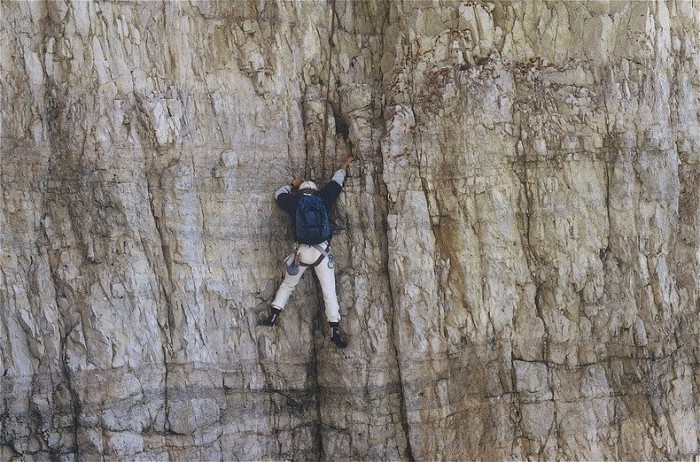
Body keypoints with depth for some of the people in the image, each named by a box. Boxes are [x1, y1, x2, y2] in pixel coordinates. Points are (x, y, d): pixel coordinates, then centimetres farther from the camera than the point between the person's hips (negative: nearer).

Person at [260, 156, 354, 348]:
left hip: (301, 251, 0)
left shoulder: (294, 202, 5)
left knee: (287, 285, 21)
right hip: (322, 251, 0)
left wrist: (292, 185, 42)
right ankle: (335, 330, -3)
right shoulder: (322, 198, 6)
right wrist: (344, 167, 39)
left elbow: (279, 194, 26)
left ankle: (273, 315, 17)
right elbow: (335, 182, 22)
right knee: (329, 291, 2)